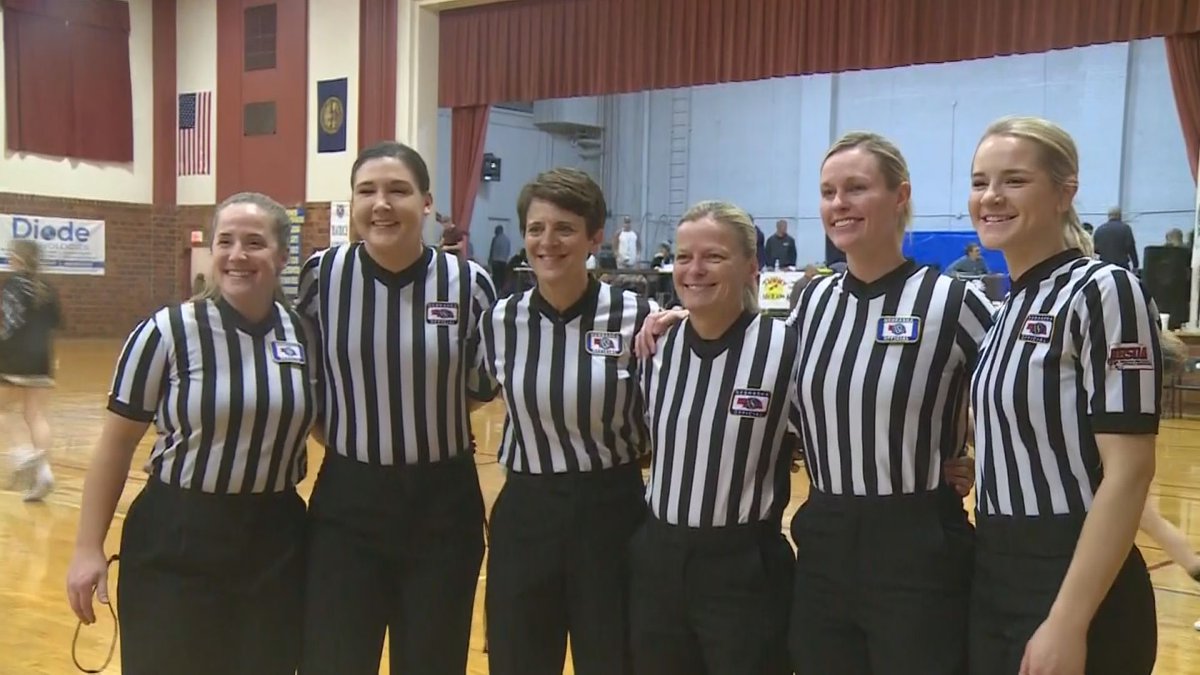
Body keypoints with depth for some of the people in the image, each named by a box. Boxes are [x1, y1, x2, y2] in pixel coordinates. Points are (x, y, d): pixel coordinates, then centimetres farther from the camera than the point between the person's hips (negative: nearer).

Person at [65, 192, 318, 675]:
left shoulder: (306, 335, 0)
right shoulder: (166, 333, -10)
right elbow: (117, 443, -6)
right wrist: (89, 547, -8)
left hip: (276, 542, 3)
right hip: (175, 543, -3)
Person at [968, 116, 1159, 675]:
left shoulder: (1103, 291, -14)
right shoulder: (1009, 306, 9)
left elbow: (1128, 471, -19)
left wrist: (1067, 622, -22)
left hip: (1074, 583, -8)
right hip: (992, 579, 8)